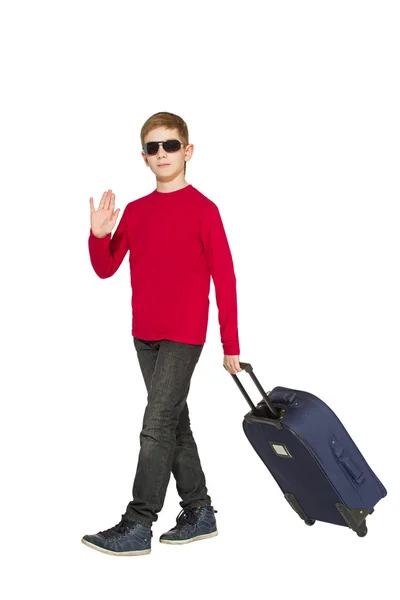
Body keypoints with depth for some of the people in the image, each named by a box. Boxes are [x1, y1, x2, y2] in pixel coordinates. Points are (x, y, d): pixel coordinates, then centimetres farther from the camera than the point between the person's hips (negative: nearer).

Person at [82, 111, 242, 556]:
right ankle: (199, 513, 24)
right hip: (144, 335, 6)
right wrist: (99, 236, -10)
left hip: (184, 335, -6)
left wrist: (230, 344, -6)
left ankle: (137, 526, -2)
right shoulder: (135, 211, 9)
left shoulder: (203, 209, -7)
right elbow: (106, 269, 11)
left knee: (157, 426, -9)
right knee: (175, 423, 13)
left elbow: (225, 279, -6)